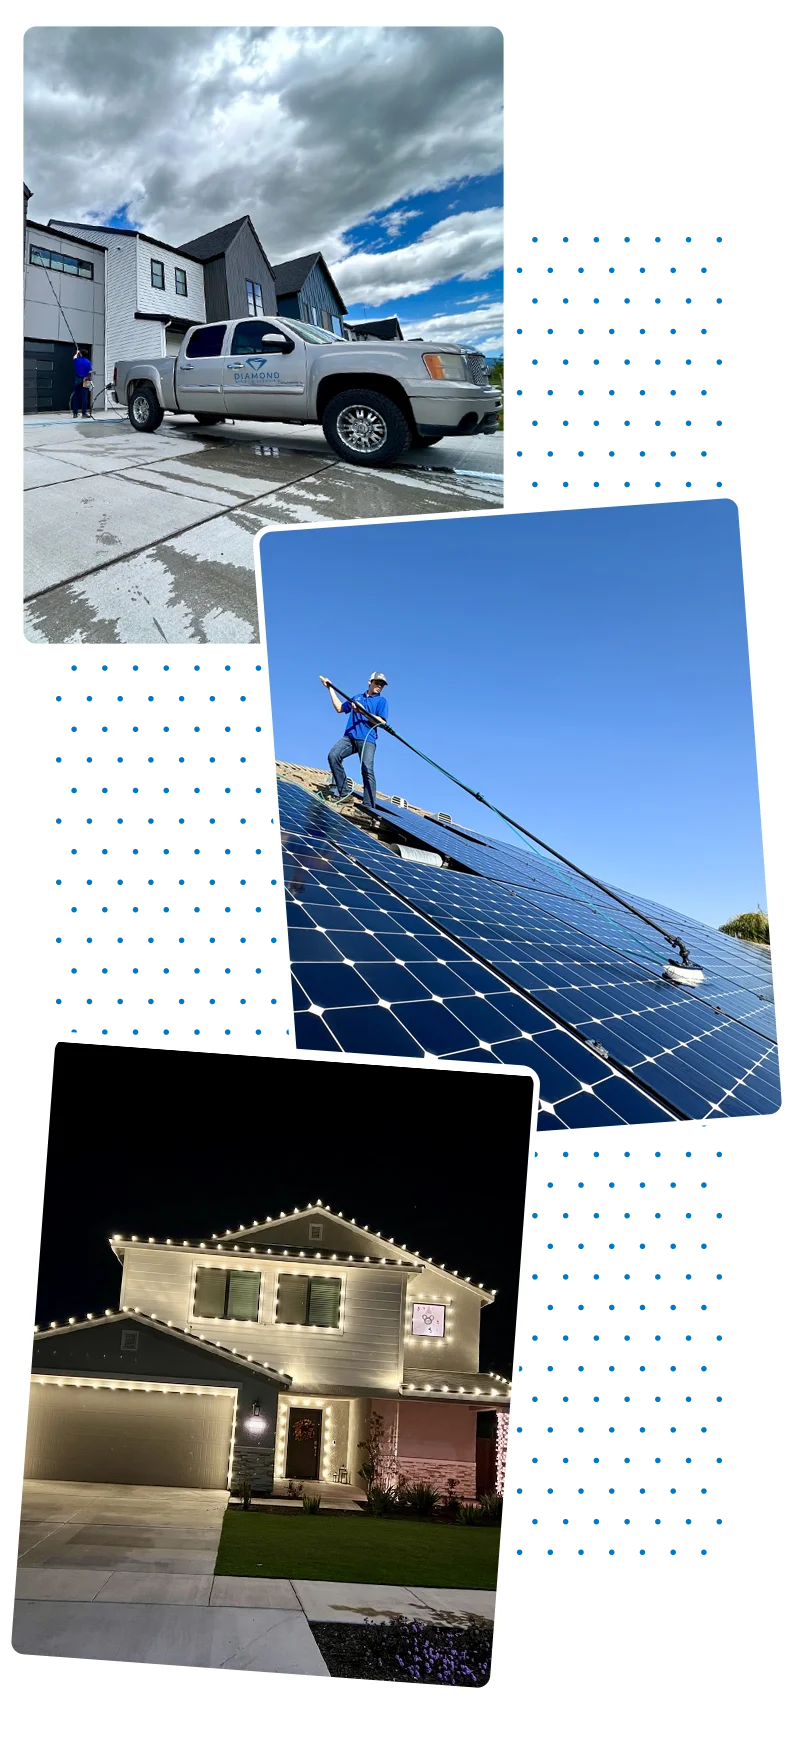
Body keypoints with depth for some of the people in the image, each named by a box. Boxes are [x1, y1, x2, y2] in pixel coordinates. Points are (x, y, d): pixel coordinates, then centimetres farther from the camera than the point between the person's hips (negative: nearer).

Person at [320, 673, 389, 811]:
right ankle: (344, 791, -15)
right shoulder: (357, 698, 26)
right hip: (349, 736, 4)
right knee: (333, 755, -21)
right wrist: (330, 688, 34)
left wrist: (363, 712, -13)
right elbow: (339, 708, 32)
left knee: (367, 770, -20)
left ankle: (369, 807, -25)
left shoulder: (381, 701, 11)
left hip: (367, 739, -4)